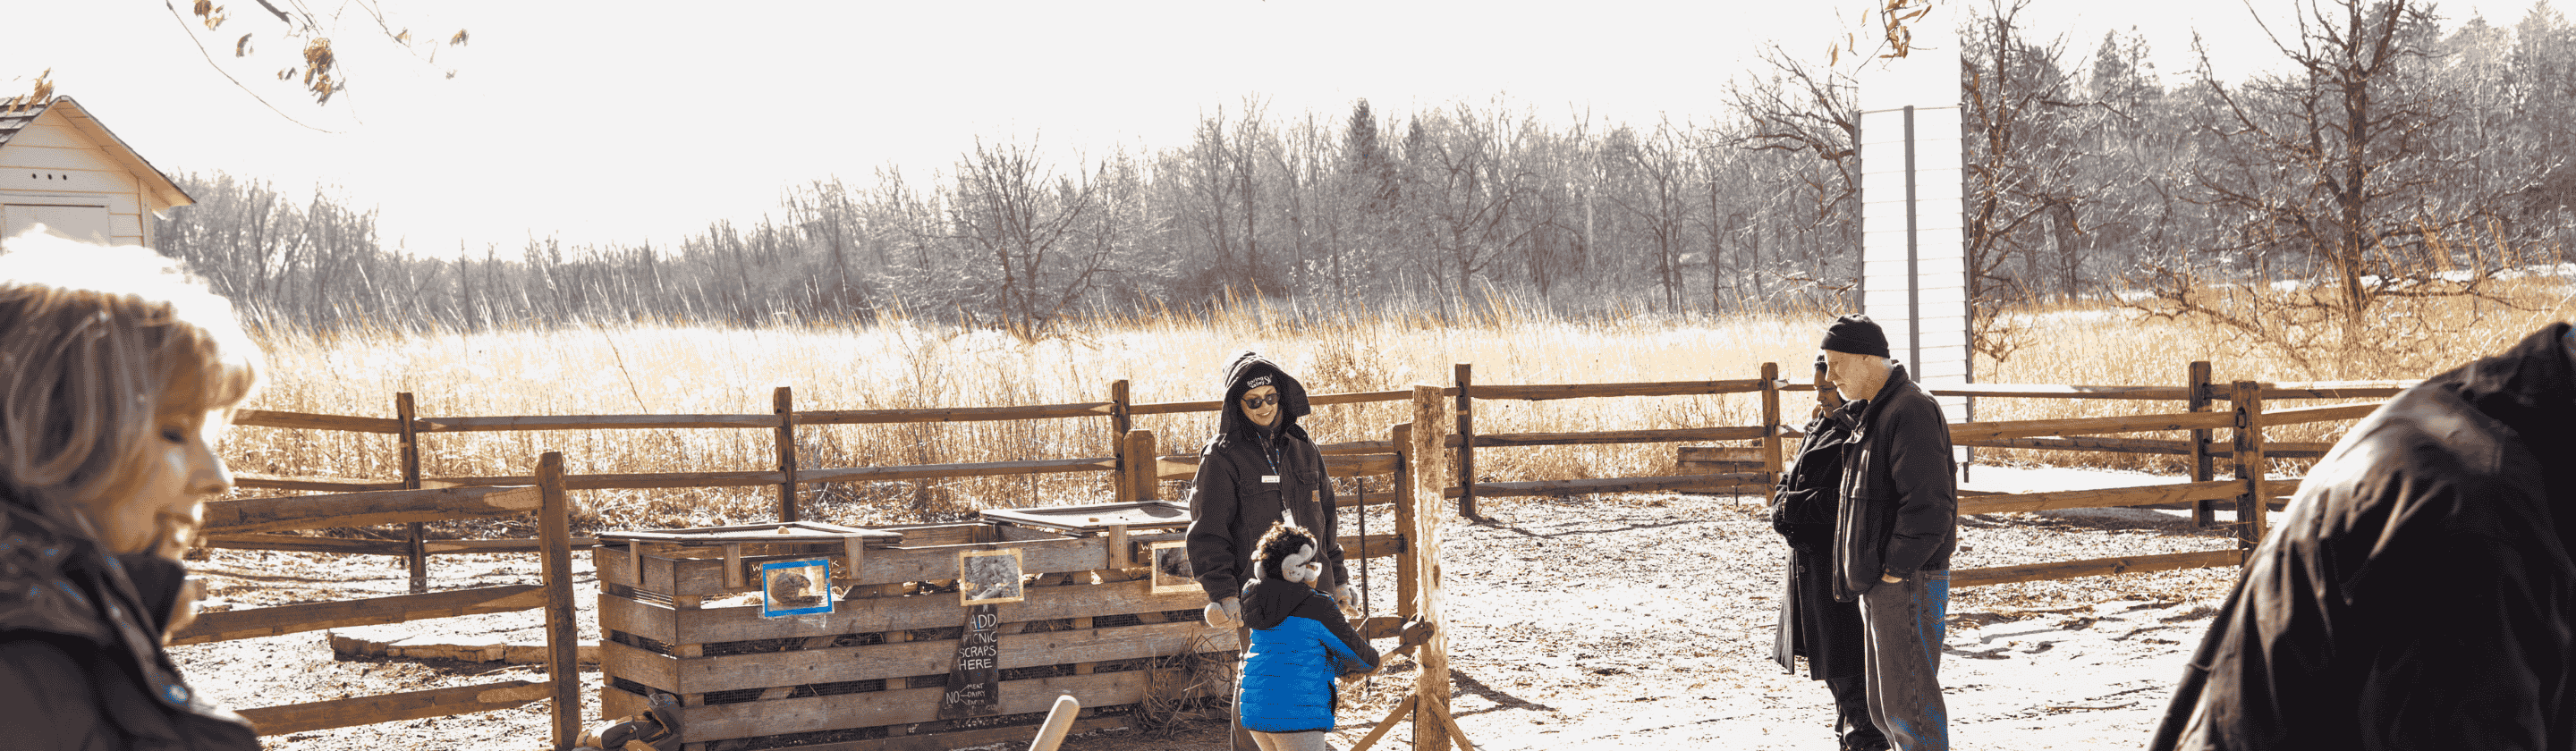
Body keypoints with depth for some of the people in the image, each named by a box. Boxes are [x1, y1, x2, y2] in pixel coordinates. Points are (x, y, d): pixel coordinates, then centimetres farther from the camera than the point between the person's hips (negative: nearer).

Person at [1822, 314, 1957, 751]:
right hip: (1879, 583, 10)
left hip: (1907, 583, -10)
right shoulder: (1871, 413, 16)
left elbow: (1928, 505, -23)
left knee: (1908, 702, -7)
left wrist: (1895, 569, -19)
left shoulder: (1909, 412, -17)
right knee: (1883, 705, 15)